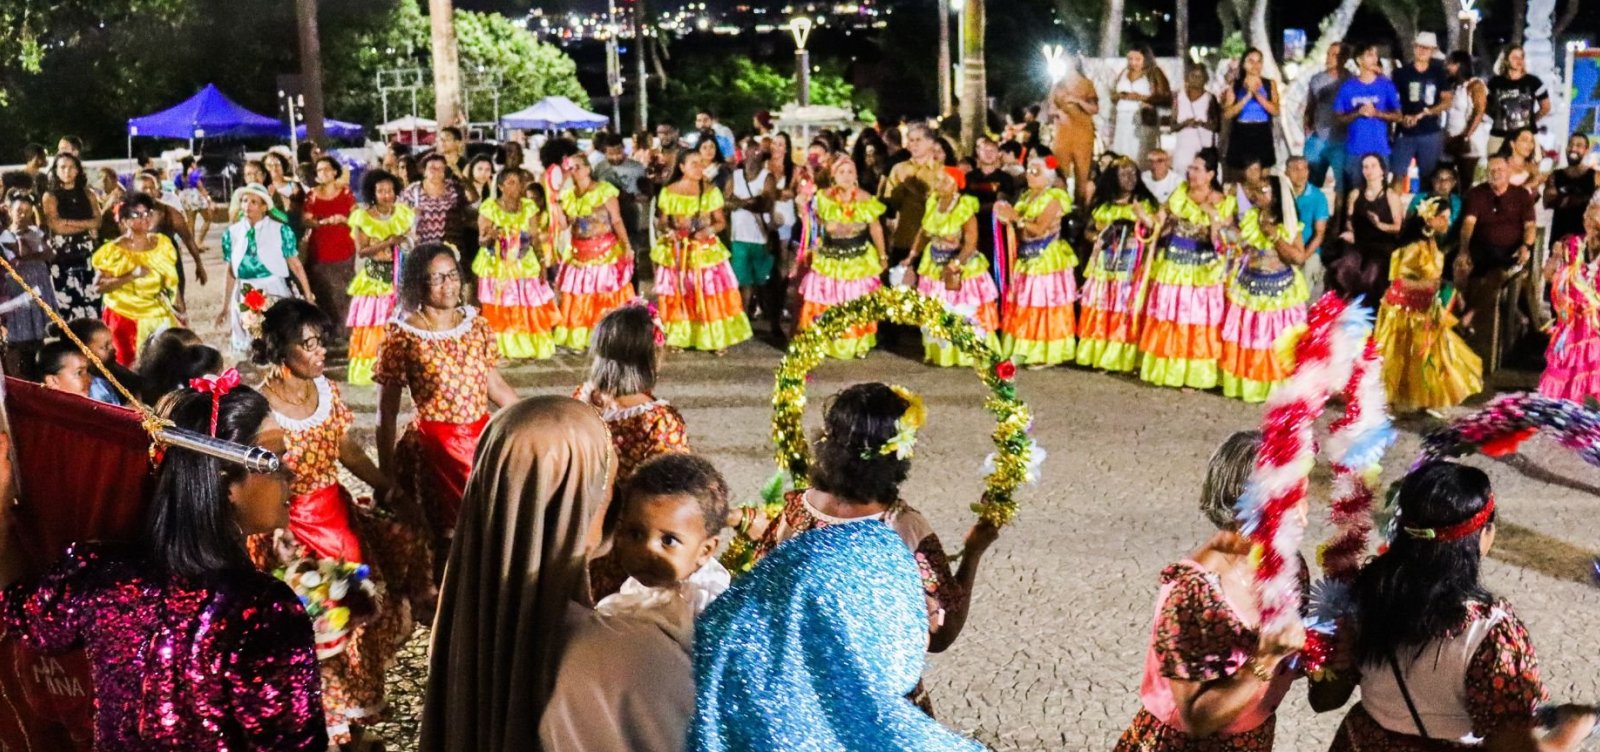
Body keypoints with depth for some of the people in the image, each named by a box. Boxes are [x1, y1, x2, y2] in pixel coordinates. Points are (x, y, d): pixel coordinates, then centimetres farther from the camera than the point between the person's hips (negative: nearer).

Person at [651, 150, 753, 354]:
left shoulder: (711, 191, 0)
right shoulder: (668, 192, -1)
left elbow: (721, 222, 1)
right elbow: (662, 222, 6)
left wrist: (707, 231, -18)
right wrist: (667, 231, -16)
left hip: (706, 250, 0)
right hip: (676, 252, 0)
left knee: (711, 295, -1)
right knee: (678, 297, 4)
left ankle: (716, 339, 6)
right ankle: (679, 338, 15)